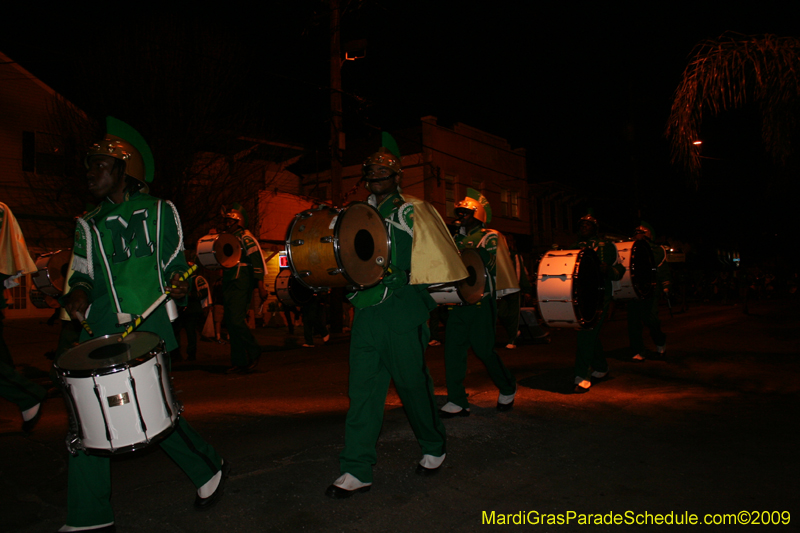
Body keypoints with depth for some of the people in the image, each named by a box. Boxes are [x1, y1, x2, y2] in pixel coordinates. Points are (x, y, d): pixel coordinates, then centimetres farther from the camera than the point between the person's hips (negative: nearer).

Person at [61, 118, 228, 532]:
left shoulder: (159, 212, 6)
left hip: (148, 328, -5)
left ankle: (209, 469, 18)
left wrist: (178, 286, -11)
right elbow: (82, 274, 20)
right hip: (100, 331, 5)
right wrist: (79, 293, -1)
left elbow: (174, 266, 10)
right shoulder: (88, 225, 17)